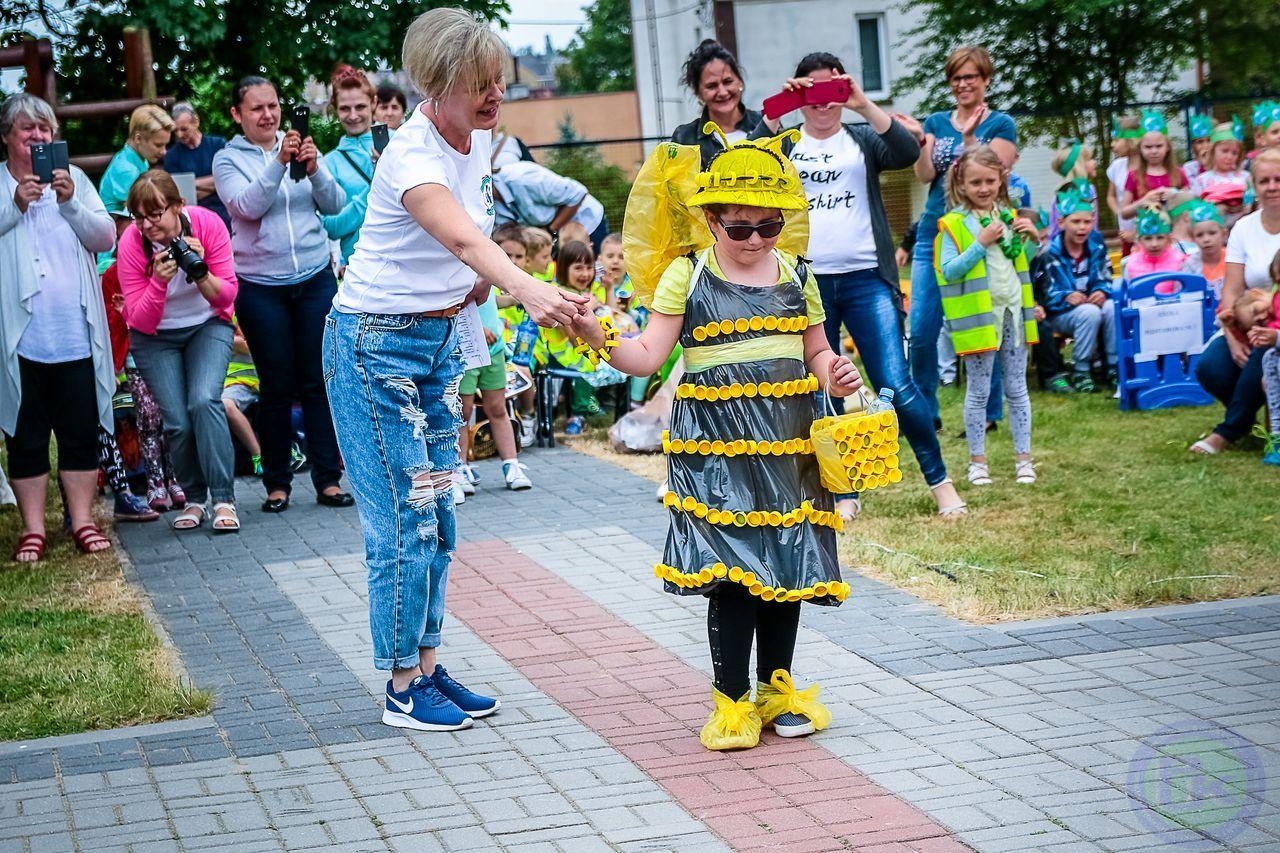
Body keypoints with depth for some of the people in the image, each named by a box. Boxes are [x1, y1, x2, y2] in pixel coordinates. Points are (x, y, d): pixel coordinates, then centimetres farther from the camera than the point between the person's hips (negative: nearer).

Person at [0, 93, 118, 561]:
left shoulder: (74, 179, 9)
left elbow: (105, 237, 0)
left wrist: (70, 203, -15)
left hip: (75, 333, 2)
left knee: (81, 431, 5)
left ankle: (82, 520, 15)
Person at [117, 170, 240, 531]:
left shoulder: (208, 225, -20)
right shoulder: (132, 243, -21)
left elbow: (227, 296, -14)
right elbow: (141, 322, -19)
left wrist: (200, 273, -33)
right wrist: (159, 281, -36)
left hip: (208, 325, 0)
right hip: (156, 338, 0)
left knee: (204, 401, -24)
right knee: (177, 422, -12)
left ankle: (223, 499, -17)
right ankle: (194, 499, 10)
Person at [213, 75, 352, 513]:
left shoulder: (300, 145, 7)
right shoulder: (228, 160, 1)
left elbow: (334, 205, 1)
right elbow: (247, 205, -15)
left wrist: (314, 169, -16)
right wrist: (279, 163, -25)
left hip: (315, 279, 2)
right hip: (260, 287, -2)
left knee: (318, 381, 2)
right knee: (277, 386, 1)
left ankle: (328, 479, 7)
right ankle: (277, 483, 11)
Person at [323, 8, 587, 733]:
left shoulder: (480, 138, 1)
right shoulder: (413, 156, -25)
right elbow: (463, 239, -46)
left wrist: (478, 280, -1)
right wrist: (530, 290, -63)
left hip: (440, 337, 8)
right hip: (376, 343, -8)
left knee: (439, 515, 10)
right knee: (405, 521, -5)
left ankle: (428, 667, 20)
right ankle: (403, 689, 5)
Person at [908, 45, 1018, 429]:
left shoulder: (1000, 124, 2)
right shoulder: (936, 122, 13)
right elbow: (925, 175, 1)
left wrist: (969, 140, -21)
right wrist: (919, 142, -16)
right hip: (934, 234, 4)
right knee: (921, 331, 0)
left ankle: (988, 412, 11)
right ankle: (924, 411, 12)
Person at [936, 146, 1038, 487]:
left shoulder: (1009, 217, 9)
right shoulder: (953, 224, -8)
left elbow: (1029, 264, 19)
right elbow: (948, 271, -16)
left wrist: (1033, 238, -1)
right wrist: (981, 243, -22)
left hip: (1012, 311, 4)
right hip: (977, 315, -4)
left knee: (1017, 389, 10)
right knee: (978, 392, 4)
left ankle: (1023, 457, 17)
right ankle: (977, 461, 13)